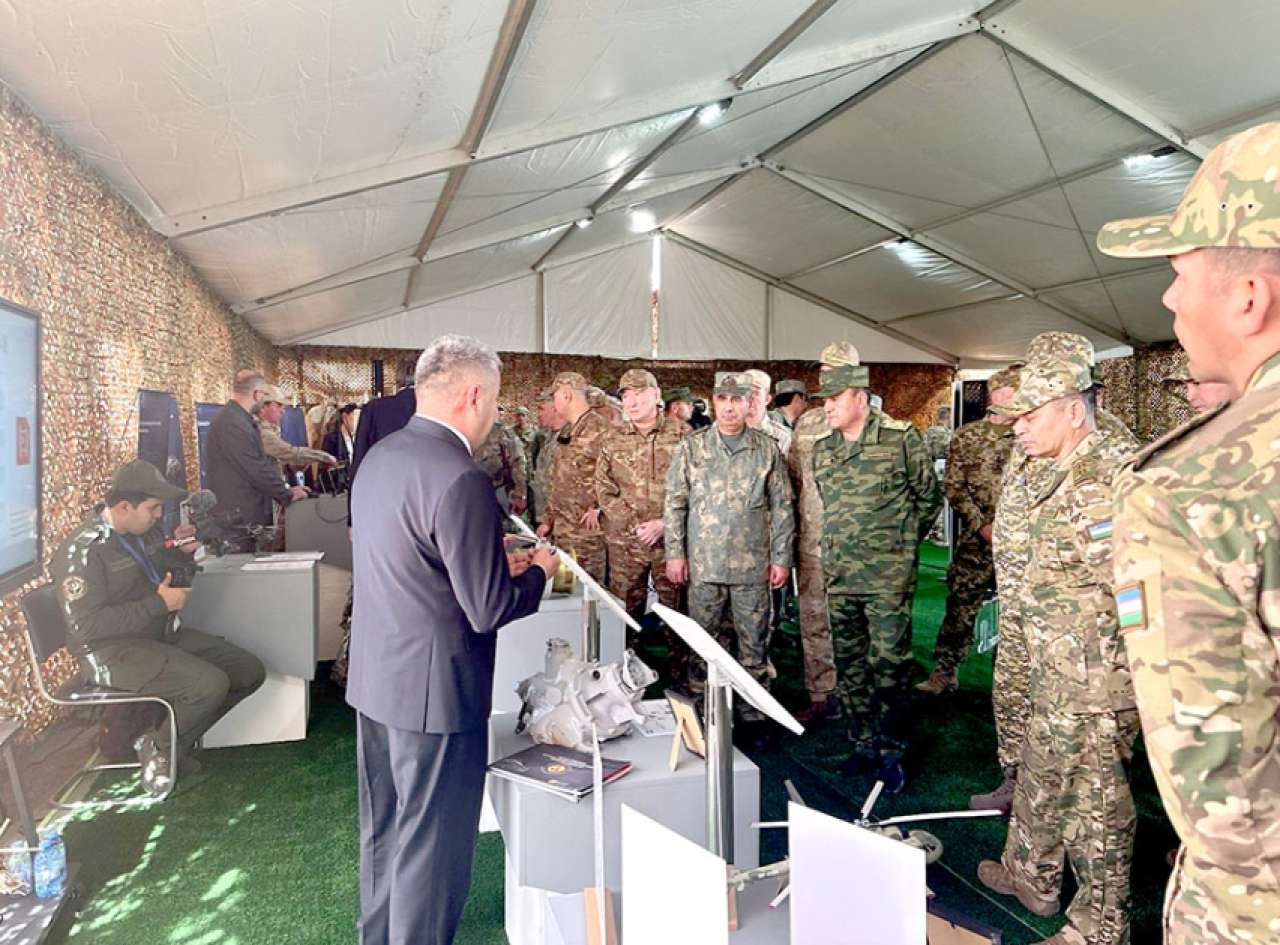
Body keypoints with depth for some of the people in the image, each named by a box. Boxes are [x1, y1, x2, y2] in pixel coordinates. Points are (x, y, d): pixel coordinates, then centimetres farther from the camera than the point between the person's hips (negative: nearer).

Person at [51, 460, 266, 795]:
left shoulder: (148, 529, 7)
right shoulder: (82, 551, -16)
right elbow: (86, 626, -22)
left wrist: (182, 552, 2)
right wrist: (159, 604, -21)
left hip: (164, 635, 8)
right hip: (114, 652, -8)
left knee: (250, 671, -3)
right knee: (211, 684, -28)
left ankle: (173, 737, 8)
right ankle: (157, 745, 0)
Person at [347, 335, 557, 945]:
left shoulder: (379, 456, 3)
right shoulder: (461, 481, -25)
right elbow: (488, 610, -21)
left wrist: (486, 548, 14)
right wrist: (539, 571, -4)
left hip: (374, 681, 9)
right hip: (435, 692, -9)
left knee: (384, 829, 25)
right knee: (431, 843, 10)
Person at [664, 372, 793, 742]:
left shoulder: (767, 449, 3)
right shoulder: (691, 446, 3)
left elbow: (782, 507, 4)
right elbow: (674, 502, 4)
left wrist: (781, 558, 0)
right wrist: (674, 553, -1)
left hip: (753, 566, 0)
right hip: (703, 564, 0)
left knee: (753, 644, 8)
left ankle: (753, 714, 22)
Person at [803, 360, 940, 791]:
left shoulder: (901, 438, -6)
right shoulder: (820, 451, 8)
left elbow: (928, 497, 3)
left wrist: (902, 542, 8)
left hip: (888, 576, -5)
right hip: (838, 575, 5)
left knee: (889, 663, 0)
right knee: (848, 663, 12)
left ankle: (891, 752, 16)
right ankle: (864, 743, 27)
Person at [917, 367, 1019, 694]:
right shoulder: (965, 437, 3)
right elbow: (952, 486, 1)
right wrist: (982, 525, -9)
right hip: (975, 539, 0)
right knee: (961, 604, 1)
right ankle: (944, 671, 11)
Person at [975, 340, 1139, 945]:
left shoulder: (1104, 482, -22)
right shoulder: (1066, 478, 9)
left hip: (1094, 684, -10)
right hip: (1059, 677, 10)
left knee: (1095, 802, 7)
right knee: (1040, 776, 24)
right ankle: (1031, 876, 44)